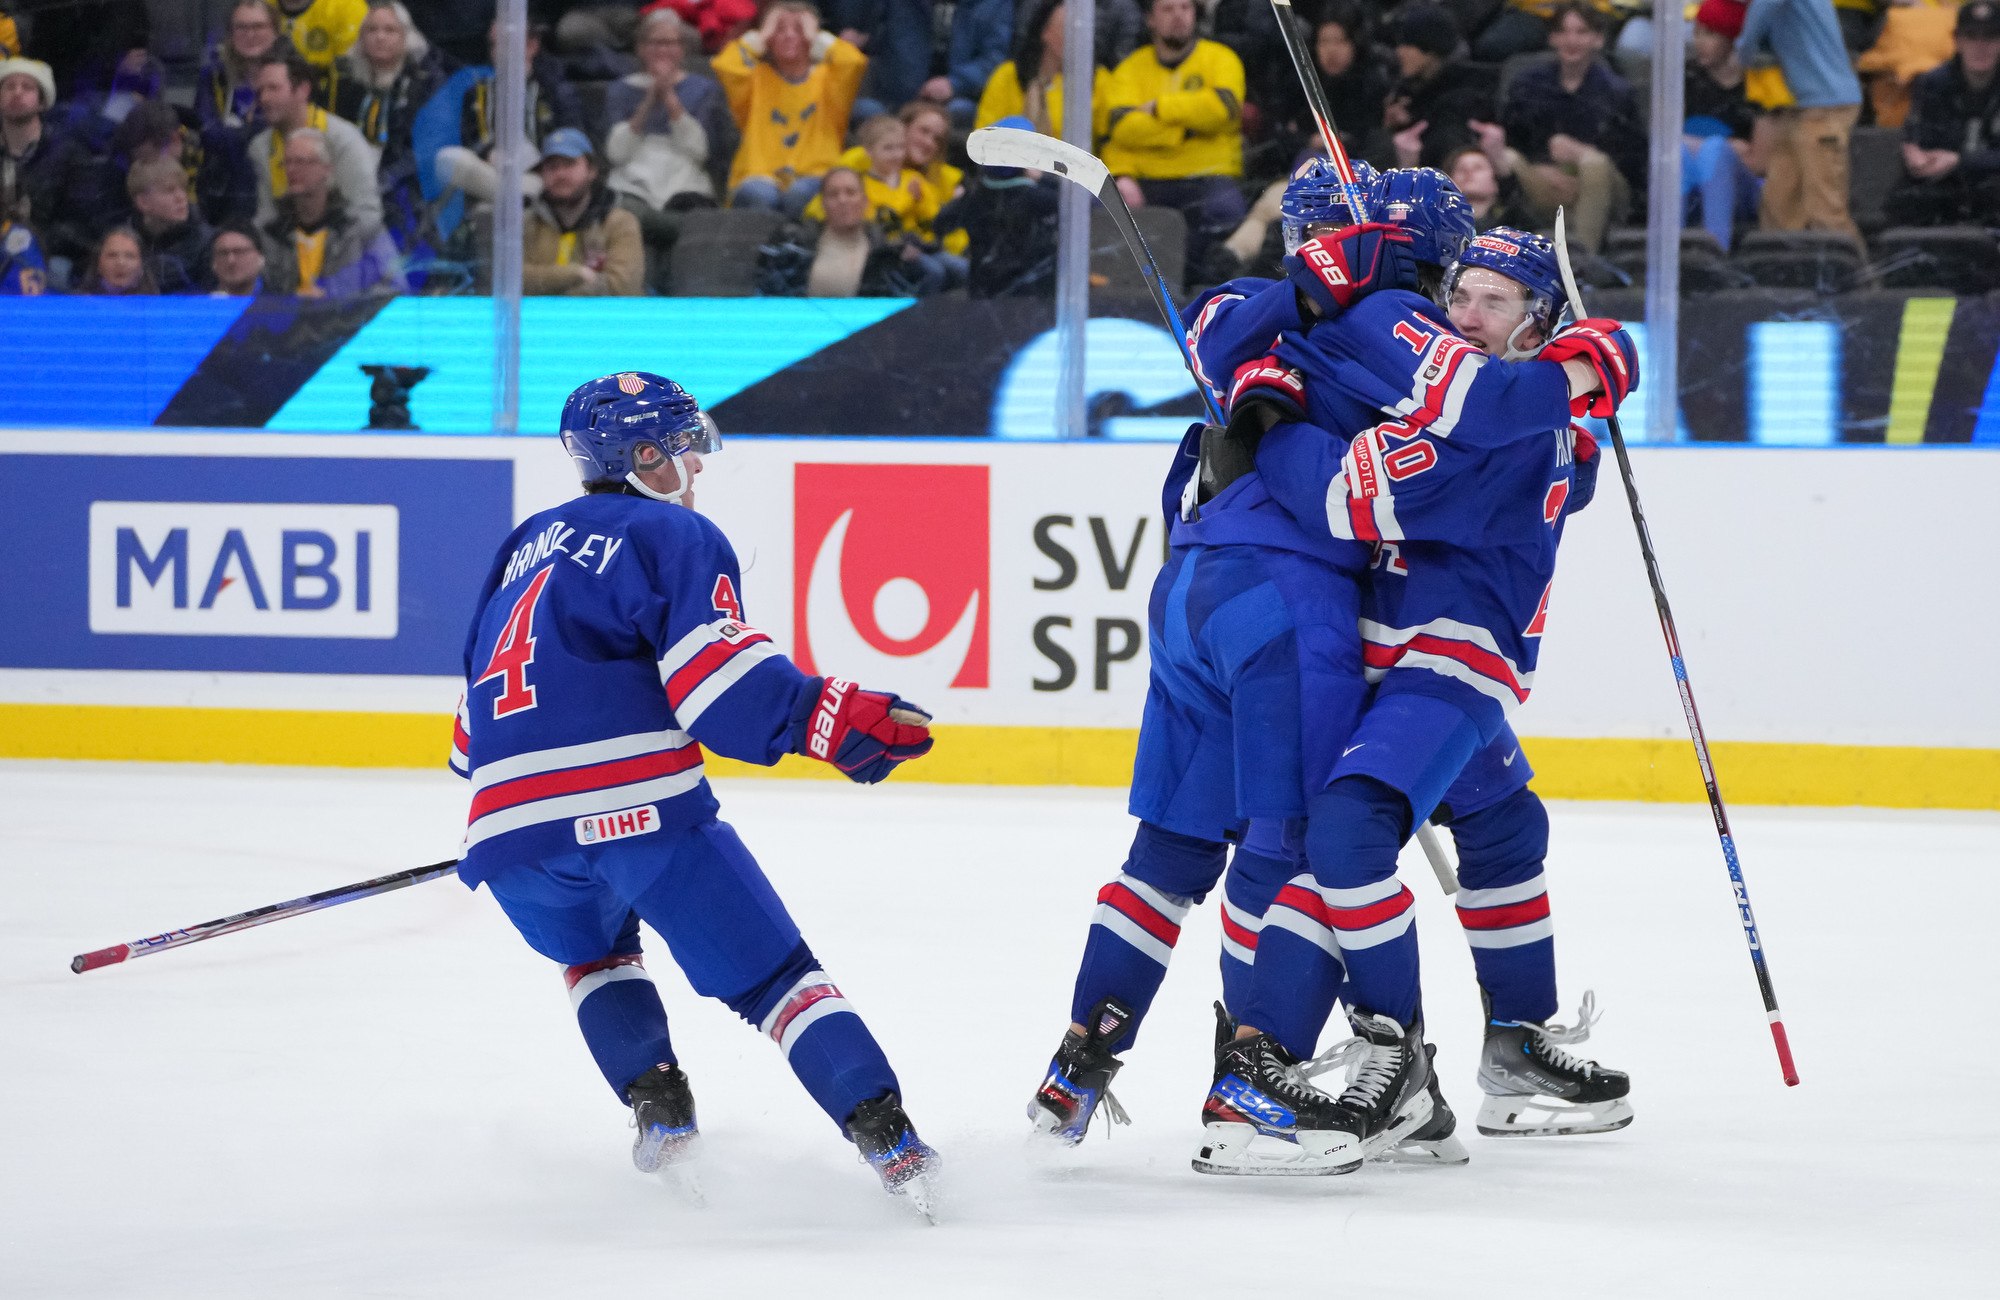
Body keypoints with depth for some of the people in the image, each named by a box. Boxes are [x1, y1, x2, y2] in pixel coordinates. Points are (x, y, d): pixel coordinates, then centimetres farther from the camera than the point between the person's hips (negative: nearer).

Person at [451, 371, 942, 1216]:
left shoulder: (529, 543, 27)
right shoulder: (676, 537, 5)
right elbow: (717, 677, -12)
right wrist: (835, 717, -16)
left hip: (510, 821, 6)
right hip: (636, 803, -6)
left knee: (594, 951, 34)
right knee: (772, 973, -1)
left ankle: (659, 1114, 16)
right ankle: (888, 1142, -14)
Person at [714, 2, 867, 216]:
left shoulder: (826, 78, 14)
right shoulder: (758, 77, 15)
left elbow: (854, 62, -9)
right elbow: (723, 65, -7)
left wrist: (816, 36, 6)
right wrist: (761, 37, 6)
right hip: (760, 177, 0)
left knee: (799, 194, -38)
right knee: (759, 195, -37)